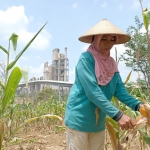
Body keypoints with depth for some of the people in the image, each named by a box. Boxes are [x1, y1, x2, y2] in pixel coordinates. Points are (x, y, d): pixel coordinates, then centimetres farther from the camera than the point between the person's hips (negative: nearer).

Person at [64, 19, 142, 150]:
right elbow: (92, 91, -24)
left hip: (98, 122, 7)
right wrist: (117, 115, -29)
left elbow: (119, 89, 2)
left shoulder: (111, 63, 6)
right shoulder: (86, 59, -15)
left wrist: (138, 105, -14)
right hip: (79, 119, -6)